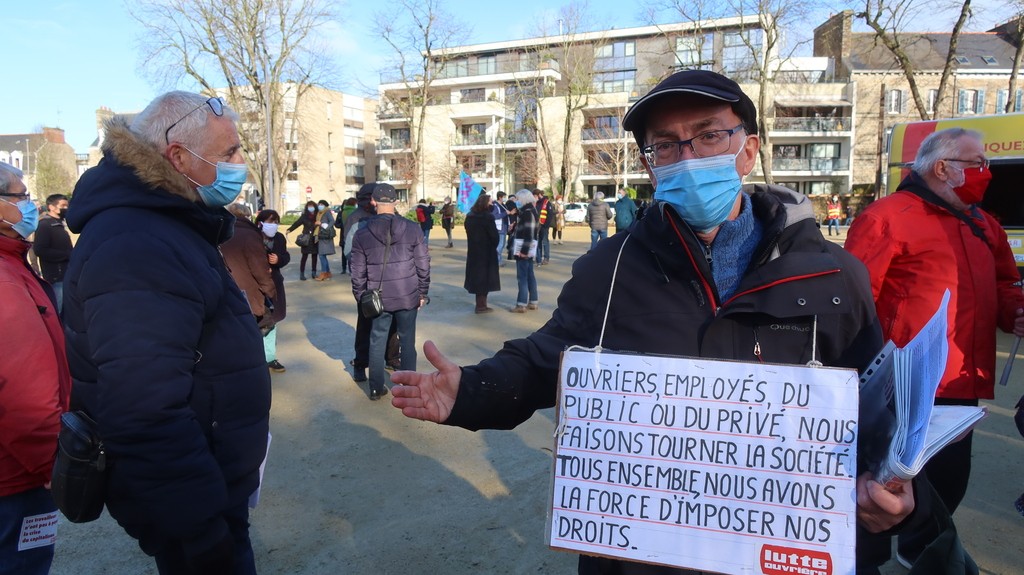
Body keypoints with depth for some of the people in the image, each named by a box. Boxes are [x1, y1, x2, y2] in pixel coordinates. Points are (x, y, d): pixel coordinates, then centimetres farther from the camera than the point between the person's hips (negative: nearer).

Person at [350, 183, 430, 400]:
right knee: (407, 340, 10)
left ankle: (376, 388, 19)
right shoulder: (412, 229, -6)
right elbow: (423, 266, -3)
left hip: (379, 298, 1)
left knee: (377, 340, 12)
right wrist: (422, 293, 7)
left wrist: (361, 297, 12)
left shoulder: (362, 234, -3)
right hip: (408, 297, 0)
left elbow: (358, 272, 1)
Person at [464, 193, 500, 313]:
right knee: (484, 276, 2)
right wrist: (494, 246, 2)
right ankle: (481, 305, 7)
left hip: (473, 250, 7)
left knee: (477, 275, 14)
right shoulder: (487, 216, -17)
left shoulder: (469, 216, 6)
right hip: (486, 251, -7)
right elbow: (494, 235, -16)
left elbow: (468, 232, 11)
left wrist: (474, 243, 12)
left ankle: (480, 303, 22)